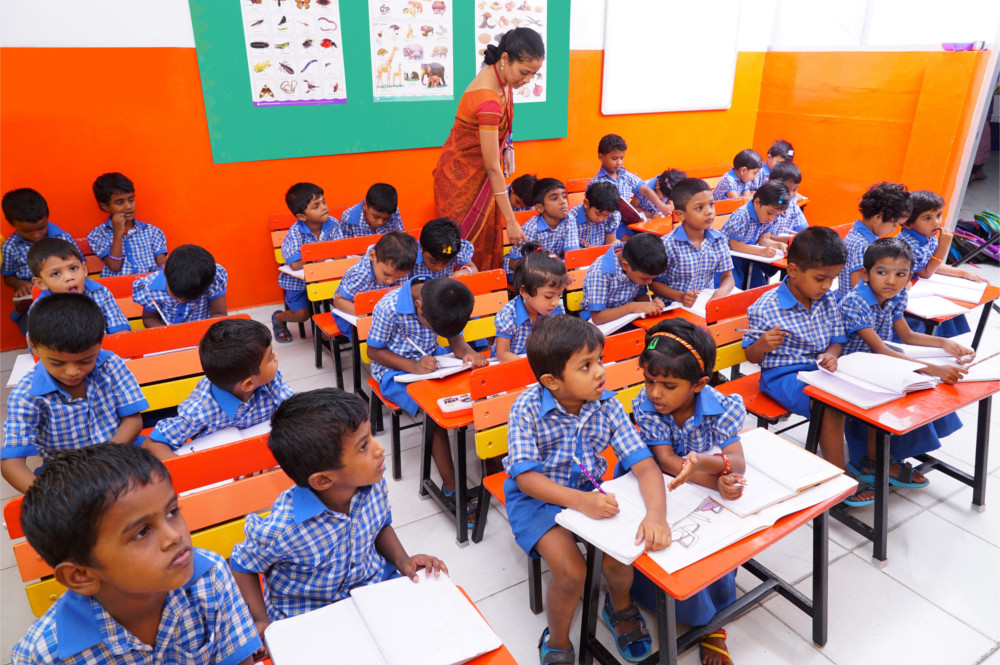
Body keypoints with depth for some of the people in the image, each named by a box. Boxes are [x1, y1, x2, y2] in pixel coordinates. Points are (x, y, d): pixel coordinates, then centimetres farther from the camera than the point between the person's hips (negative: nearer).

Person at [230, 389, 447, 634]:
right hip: (307, 618, -3)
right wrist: (261, 621, -15)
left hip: (375, 584, 4)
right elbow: (242, 565, -7)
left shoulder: (373, 484, -16)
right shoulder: (281, 529, -29)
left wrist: (402, 560, -9)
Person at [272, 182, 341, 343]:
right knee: (303, 314, -14)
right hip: (298, 281, -4)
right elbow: (295, 265, -33)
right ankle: (278, 318, 22)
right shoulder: (295, 232, -24)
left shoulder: (332, 225, -12)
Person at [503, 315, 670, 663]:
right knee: (571, 570, -22)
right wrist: (580, 501, -38)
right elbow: (526, 477, -23)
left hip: (588, 491, 3)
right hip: (536, 497, -3)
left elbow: (644, 464, -16)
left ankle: (620, 606, 22)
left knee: (619, 557, -17)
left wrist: (656, 513, -36)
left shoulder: (607, 405, -13)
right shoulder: (527, 409, -22)